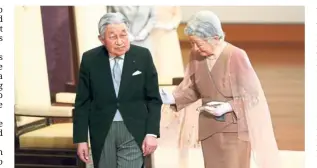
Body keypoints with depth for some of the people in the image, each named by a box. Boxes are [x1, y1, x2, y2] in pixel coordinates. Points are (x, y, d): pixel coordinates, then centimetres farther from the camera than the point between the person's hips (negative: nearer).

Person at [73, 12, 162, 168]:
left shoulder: (143, 56, -4)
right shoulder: (90, 59, -3)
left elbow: (153, 99, 1)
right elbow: (82, 102, 1)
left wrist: (151, 133, -6)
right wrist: (81, 139, -2)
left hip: (134, 131, -1)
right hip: (102, 132, 1)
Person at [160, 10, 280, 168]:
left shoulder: (236, 56, -19)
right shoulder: (196, 55, -4)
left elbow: (252, 94, -11)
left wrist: (228, 106, -23)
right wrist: (173, 98, -8)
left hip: (235, 130, -5)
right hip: (209, 130, 5)